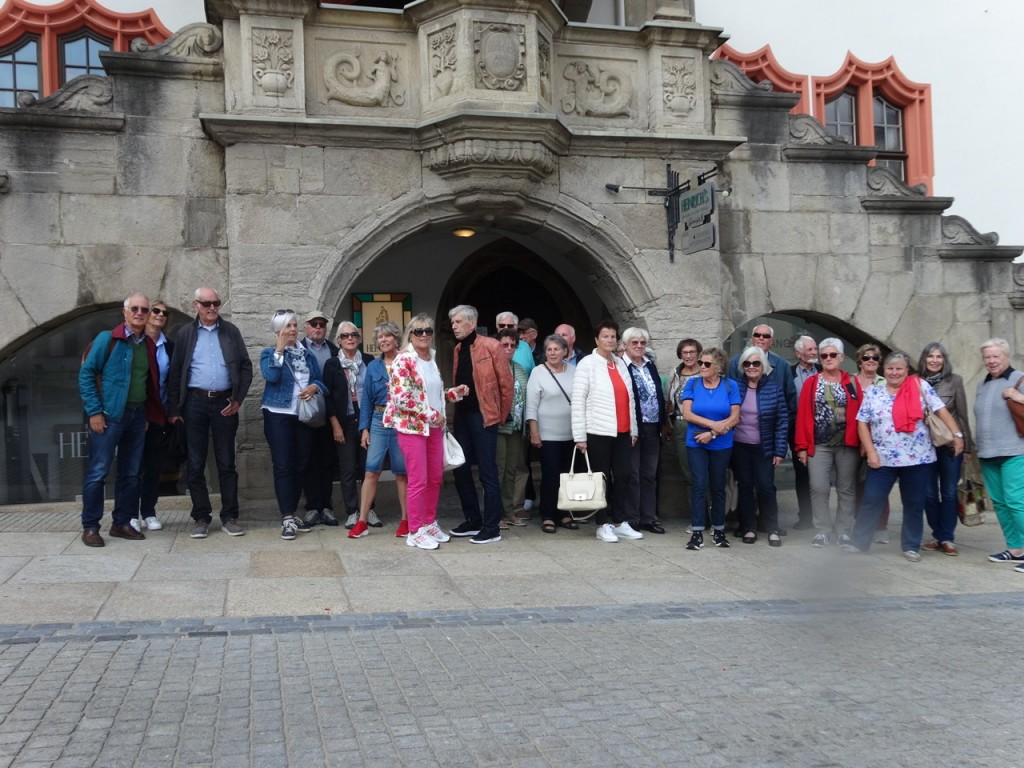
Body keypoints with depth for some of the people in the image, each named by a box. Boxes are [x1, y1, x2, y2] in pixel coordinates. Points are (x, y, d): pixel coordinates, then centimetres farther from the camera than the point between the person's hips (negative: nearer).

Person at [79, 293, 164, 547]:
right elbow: (86, 374, -7)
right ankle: (90, 527, 5)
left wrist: (152, 414, 9)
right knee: (97, 472, -3)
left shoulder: (149, 345, 10)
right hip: (109, 415, -6)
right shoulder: (107, 339, -6)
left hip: (137, 415, 6)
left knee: (130, 473, 10)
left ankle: (122, 523, 20)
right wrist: (94, 412, -13)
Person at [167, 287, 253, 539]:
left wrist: (238, 399, -3)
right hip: (195, 402, 0)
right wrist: (174, 409, -1)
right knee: (195, 464, 4)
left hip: (224, 403, 0)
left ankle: (229, 517, 11)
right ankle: (201, 518, 13)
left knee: (226, 463, 5)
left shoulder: (231, 332, 7)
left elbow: (246, 366, 7)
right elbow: (175, 373, 5)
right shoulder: (184, 334, 6)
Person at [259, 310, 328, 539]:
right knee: (283, 466, -7)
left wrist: (314, 387, -11)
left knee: (300, 466, 8)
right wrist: (280, 350, -12)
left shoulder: (307, 355, 14)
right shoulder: (269, 353, 2)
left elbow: (320, 380, 11)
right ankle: (287, 518, -7)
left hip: (304, 416, 4)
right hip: (279, 415, -4)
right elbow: (271, 376, -17)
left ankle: (293, 513, 19)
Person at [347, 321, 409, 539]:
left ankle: (406, 520, 15)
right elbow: (367, 399, 10)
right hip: (379, 421, 3)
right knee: (371, 471, -1)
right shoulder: (373, 367, 10)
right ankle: (362, 521, 3)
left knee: (402, 472, 4)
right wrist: (364, 428, 4)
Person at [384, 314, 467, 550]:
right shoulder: (403, 361, -12)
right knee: (418, 480, -5)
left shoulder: (432, 361, 12)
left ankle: (430, 523, 25)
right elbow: (401, 398, -19)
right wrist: (431, 414, -16)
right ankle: (415, 531, 5)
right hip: (412, 427, -8)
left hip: (434, 427, 8)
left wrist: (454, 392, 5)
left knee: (435, 478, 11)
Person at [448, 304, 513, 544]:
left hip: (483, 416, -8)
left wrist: (501, 416, -4)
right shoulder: (457, 349, 13)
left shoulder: (491, 346, -8)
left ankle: (492, 527, 2)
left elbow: (506, 383, -7)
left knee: (488, 473, -4)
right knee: (461, 470, 11)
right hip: (462, 416, 8)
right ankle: (473, 520, 23)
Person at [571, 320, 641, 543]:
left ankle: (620, 522, 18)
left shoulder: (621, 364, 12)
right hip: (598, 432, -5)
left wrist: (633, 429, 12)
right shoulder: (587, 364, -4)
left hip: (622, 432, 5)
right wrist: (580, 436, -10)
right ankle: (602, 525, 13)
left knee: (622, 476, 7)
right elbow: (577, 401, -7)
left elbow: (629, 399, 14)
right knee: (602, 478, 3)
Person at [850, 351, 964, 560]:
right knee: (871, 501, 2)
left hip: (918, 459, 0)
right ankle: (859, 542, 11)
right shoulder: (873, 393, 2)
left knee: (914, 505, 8)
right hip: (882, 459, 1)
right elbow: (862, 423, 1)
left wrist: (957, 434, -11)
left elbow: (941, 410, -3)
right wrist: (870, 452, -6)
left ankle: (911, 546, 19)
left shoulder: (920, 386, -1)